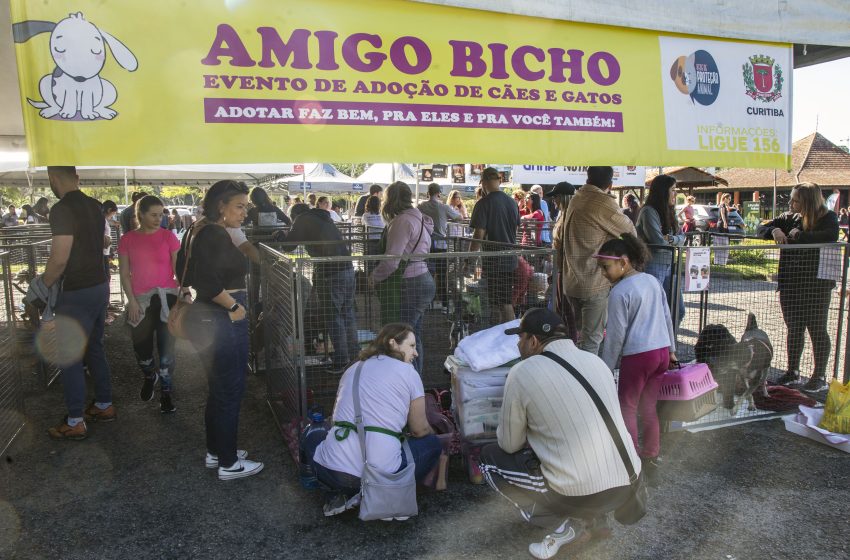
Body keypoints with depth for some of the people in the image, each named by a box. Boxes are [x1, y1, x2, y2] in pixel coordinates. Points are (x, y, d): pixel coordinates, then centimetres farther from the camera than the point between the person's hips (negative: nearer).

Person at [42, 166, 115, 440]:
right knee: (94, 349, 19)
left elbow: (59, 259, -23)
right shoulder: (94, 206, 6)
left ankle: (75, 423, 11)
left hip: (76, 294, -8)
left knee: (69, 358, 3)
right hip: (99, 285, 8)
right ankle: (105, 405, 29)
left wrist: (44, 285, -7)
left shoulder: (62, 209, -19)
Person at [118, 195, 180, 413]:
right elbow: (124, 274, 2)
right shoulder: (127, 239, 1)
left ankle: (165, 392, 16)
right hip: (140, 301, 1)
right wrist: (132, 301, -6)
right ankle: (148, 377, 40)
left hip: (167, 298, -1)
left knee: (166, 347, 1)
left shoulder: (168, 236, -2)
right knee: (141, 346, 8)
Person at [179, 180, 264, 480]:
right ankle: (228, 464, 15)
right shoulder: (216, 235, -19)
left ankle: (215, 452, 35)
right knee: (230, 392, 2)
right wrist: (234, 306, -17)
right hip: (223, 322, -10)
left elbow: (185, 272, 19)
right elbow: (209, 283, -28)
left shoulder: (199, 231, 12)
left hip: (205, 318, 10)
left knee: (218, 389, 21)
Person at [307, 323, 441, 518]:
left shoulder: (353, 368, 18)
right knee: (433, 444, 20)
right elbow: (420, 430, 7)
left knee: (313, 439, 37)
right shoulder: (408, 372, 4)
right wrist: (433, 434, 32)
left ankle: (337, 495, 15)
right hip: (380, 471, -4)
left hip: (330, 472, 5)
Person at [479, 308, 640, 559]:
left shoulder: (522, 372, -9)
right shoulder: (596, 360, 8)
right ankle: (595, 518, 19)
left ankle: (565, 525, 6)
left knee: (490, 457, 12)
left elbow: (510, 444, 2)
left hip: (579, 494, -6)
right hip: (629, 484, 6)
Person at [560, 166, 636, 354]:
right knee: (592, 339, -2)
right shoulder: (604, 203, -15)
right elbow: (630, 232, -4)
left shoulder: (575, 199, 9)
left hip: (571, 281, 8)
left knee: (582, 334, 19)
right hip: (594, 284, -8)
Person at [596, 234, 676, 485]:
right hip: (662, 351, 8)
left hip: (637, 355, -8)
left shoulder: (620, 292, -14)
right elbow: (667, 317, 14)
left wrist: (606, 368, -3)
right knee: (649, 408, 16)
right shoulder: (652, 281, 8)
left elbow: (616, 335, -12)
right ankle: (651, 460, 24)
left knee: (627, 408, 7)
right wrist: (671, 350, 23)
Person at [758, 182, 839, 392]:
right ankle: (793, 373, 23)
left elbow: (831, 237, -25)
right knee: (794, 328, 12)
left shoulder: (828, 218, -6)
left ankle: (820, 377, 14)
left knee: (817, 330, 3)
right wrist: (774, 230, -14)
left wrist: (798, 235, -18)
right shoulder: (790, 218, 6)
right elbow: (761, 229, 7)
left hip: (817, 285, -5)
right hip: (790, 283, 5)